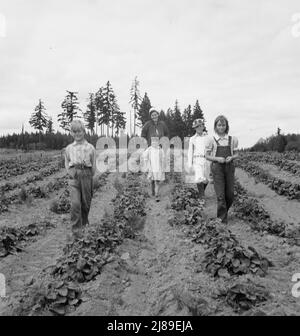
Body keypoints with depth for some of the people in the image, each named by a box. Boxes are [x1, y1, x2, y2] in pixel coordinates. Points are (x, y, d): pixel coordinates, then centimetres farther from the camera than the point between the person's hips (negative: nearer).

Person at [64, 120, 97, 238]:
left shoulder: (90, 147, 4)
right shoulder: (69, 148, 9)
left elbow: (94, 165, 9)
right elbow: (66, 163, 18)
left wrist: (90, 177, 6)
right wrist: (71, 173, 5)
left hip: (86, 175, 0)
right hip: (74, 176, 0)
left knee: (86, 202, 8)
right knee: (75, 203, -10)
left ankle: (83, 223, 33)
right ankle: (76, 229, -5)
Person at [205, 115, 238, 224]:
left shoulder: (232, 139, 6)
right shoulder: (211, 140, -1)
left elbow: (236, 154, 13)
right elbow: (207, 156, 2)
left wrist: (231, 157, -9)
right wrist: (217, 159, -15)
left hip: (229, 167, 3)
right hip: (217, 167, -3)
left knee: (230, 193, 5)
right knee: (220, 194, -4)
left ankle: (224, 211, 33)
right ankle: (223, 218, 7)